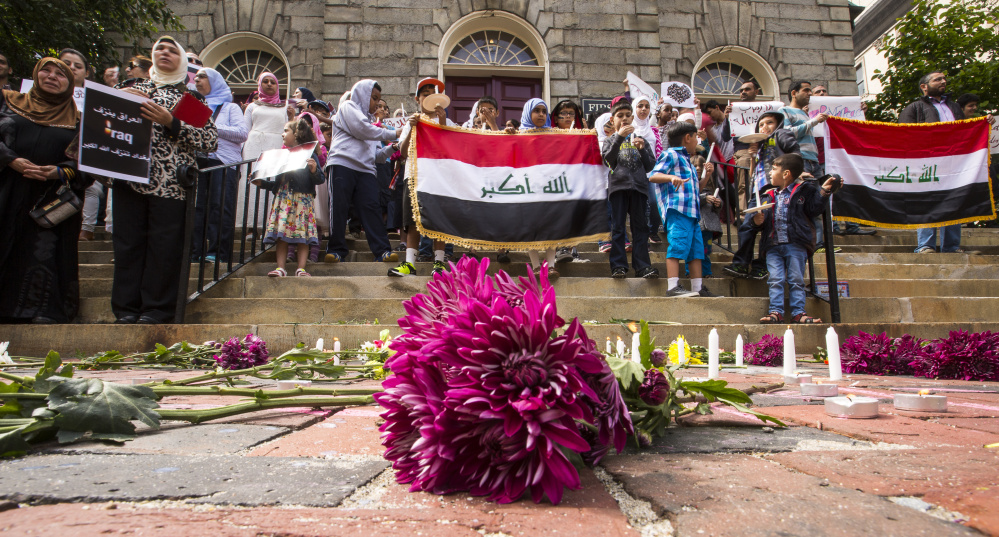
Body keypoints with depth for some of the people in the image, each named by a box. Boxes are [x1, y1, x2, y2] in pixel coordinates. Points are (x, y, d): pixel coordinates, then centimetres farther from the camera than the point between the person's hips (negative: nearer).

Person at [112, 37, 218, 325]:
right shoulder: (134, 89, 19)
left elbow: (211, 140, -3)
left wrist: (171, 122, -12)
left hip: (170, 183, -3)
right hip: (130, 179, 3)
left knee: (164, 247, -2)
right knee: (127, 243, 4)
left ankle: (156, 309, 8)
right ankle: (126, 308, 12)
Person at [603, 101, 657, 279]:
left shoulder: (640, 140, 18)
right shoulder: (610, 140, 14)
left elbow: (651, 166, 13)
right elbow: (607, 158, -7)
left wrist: (642, 149, -4)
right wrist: (619, 136, -14)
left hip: (639, 186, 2)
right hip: (618, 185, -2)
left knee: (640, 227, 0)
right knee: (617, 227, -3)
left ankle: (642, 265, 0)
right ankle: (618, 265, -1)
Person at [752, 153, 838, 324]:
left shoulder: (803, 190, 4)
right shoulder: (770, 195, 15)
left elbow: (813, 210, -3)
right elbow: (765, 218, 16)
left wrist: (823, 193, -8)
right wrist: (758, 220, -5)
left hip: (796, 245, -3)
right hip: (773, 246, 4)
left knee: (796, 280, 1)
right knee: (775, 280, -2)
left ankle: (798, 313, 3)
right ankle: (776, 311, -1)